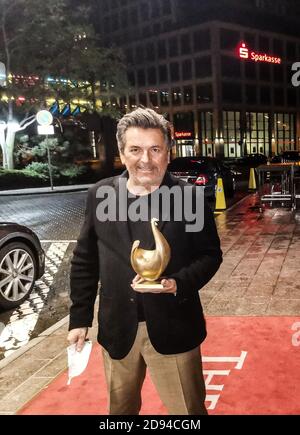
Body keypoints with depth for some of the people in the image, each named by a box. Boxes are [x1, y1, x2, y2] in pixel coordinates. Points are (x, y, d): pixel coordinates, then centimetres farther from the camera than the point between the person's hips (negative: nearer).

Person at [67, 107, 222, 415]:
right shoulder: (100, 195, -1)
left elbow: (210, 254, -2)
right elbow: (84, 260, 5)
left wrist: (179, 284, -21)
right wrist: (80, 317, 5)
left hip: (173, 328, -2)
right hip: (117, 328, 3)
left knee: (187, 409, 12)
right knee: (120, 408, 23)